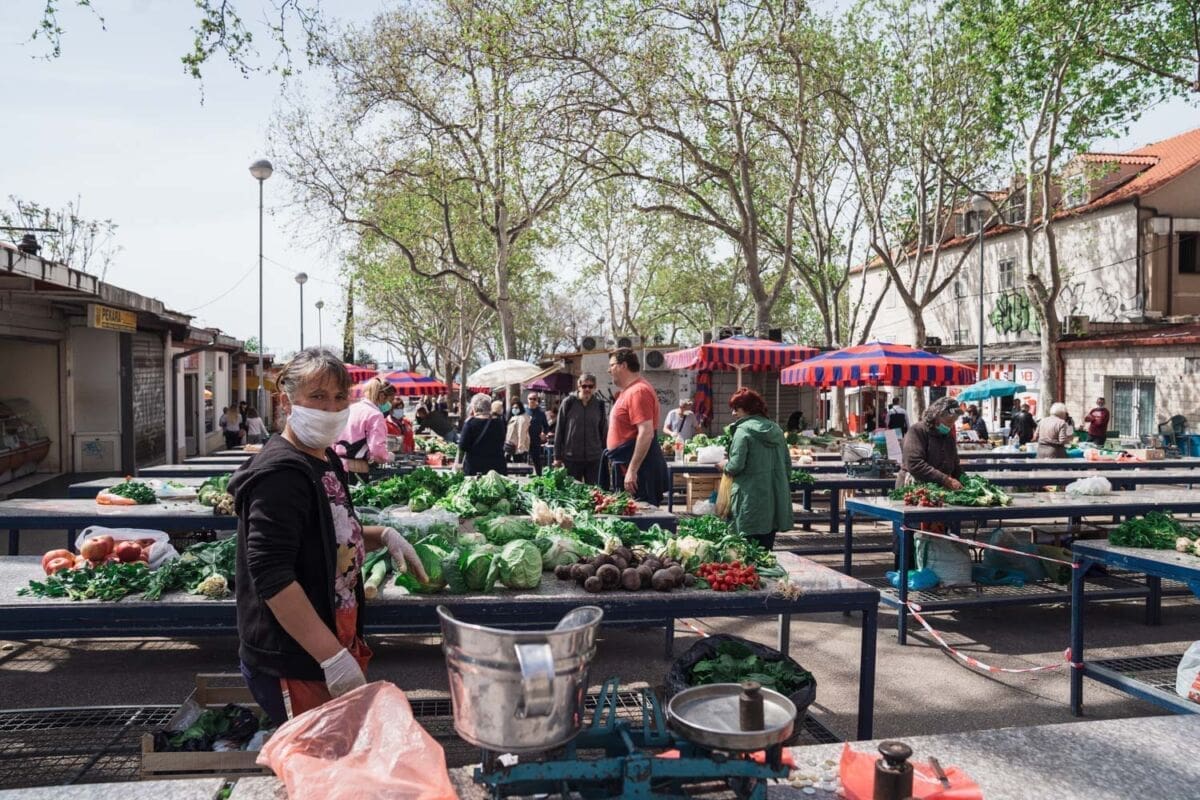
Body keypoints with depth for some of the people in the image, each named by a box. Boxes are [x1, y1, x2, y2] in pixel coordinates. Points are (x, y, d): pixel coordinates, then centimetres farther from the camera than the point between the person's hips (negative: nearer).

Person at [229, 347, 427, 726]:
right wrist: (333, 658, -27)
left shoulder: (327, 460, 9)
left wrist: (383, 536, 4)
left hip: (337, 647, 9)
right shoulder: (280, 474, -20)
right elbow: (272, 576, -27)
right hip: (293, 667, -9)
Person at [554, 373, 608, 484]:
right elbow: (559, 430, 0)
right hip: (571, 458, -1)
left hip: (594, 459, 2)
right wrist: (557, 457, -1)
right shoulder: (568, 403, -3)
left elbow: (604, 432, 8)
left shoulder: (599, 405, 3)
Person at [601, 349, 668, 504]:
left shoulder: (638, 391, -15)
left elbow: (646, 433, -24)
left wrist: (632, 470, -26)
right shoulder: (629, 390, 18)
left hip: (639, 463, -10)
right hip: (628, 465, 10)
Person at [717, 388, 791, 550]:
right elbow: (787, 464, 15)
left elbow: (736, 465, -15)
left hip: (752, 501, -7)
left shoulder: (743, 430, -10)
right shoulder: (776, 430, 11)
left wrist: (724, 466, 4)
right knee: (767, 547, 12)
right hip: (775, 500, 7)